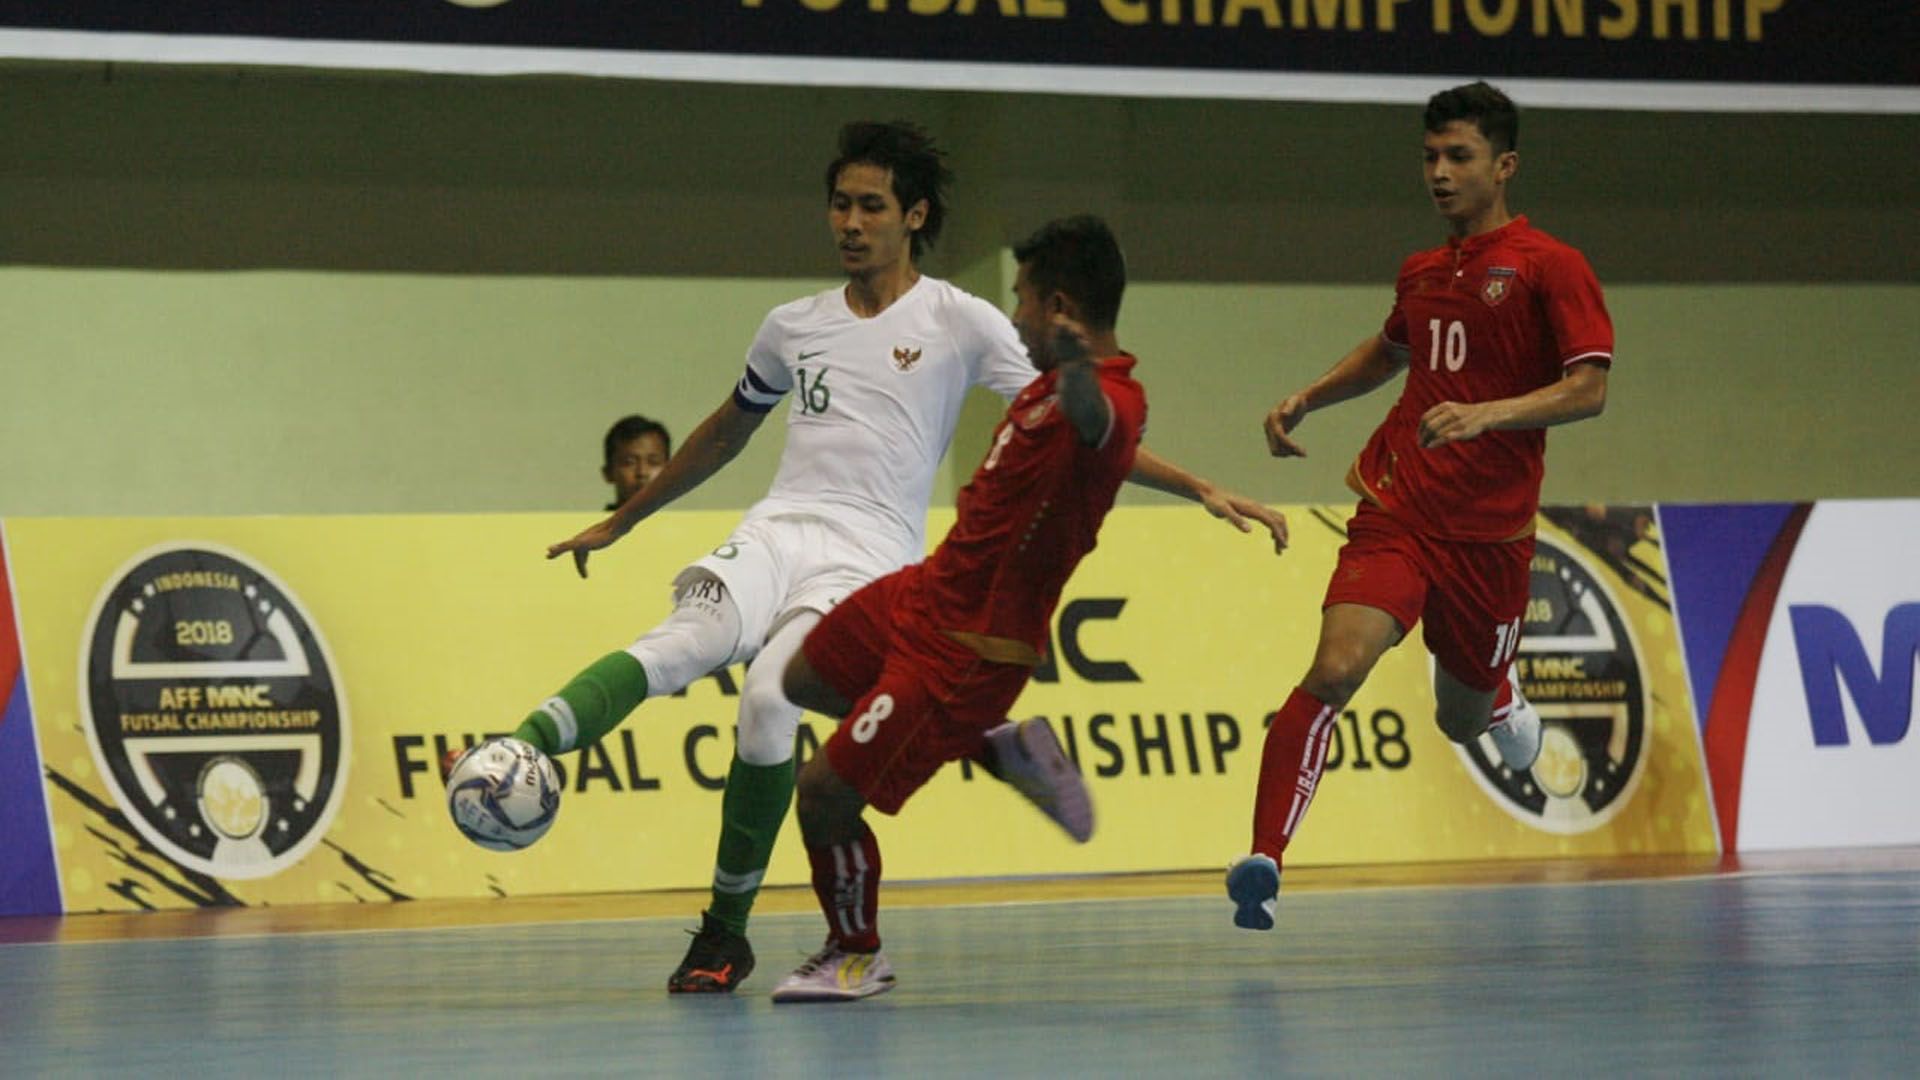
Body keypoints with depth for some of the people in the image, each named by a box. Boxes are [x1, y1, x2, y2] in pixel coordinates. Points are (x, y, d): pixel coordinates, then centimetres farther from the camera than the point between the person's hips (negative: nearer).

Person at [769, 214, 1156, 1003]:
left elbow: (1094, 421, -55)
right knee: (801, 682, 30)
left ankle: (857, 956, 18)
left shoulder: (1111, 401, -28)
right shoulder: (1059, 379, 4)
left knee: (825, 793, -9)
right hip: (927, 593, 10)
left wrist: (1076, 362, -76)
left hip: (966, 651, -10)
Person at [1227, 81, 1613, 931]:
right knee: (1334, 671, -22)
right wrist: (1305, 400, 20)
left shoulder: (1549, 267, -6)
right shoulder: (1421, 272, 11)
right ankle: (1263, 861, -23)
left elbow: (1589, 389, -14)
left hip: (1489, 533, -2)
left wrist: (1486, 415, -27)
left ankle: (1499, 695, 53)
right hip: (1395, 509, 2)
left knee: (1461, 722, 14)